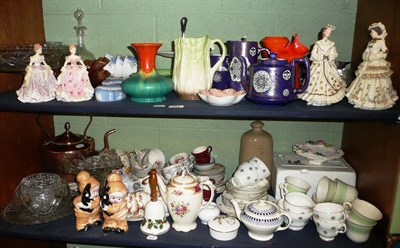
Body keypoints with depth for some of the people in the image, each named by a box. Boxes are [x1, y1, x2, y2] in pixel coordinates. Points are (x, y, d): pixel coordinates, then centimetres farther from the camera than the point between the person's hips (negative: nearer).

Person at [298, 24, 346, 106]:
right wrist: (322, 56, -17)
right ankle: (314, 100, 1)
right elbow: (313, 55, -6)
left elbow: (335, 55, 3)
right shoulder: (317, 43, 0)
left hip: (329, 67, 3)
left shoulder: (332, 44, 9)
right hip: (318, 66, -3)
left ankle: (327, 100, 6)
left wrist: (328, 57, -15)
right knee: (317, 81, -7)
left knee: (329, 82, -2)